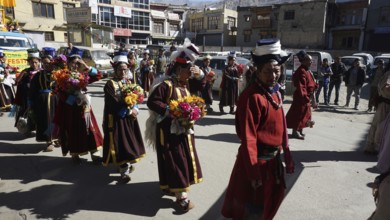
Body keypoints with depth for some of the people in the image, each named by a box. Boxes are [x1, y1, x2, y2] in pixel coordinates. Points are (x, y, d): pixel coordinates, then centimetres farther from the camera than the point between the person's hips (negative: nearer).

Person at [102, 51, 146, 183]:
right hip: (116, 119, -6)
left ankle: (128, 164, 32)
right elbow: (114, 103, -18)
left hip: (129, 118, 6)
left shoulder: (129, 82, 9)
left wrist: (134, 109, -16)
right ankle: (124, 171, 7)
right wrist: (129, 111, -19)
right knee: (120, 143, -2)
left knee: (130, 141, 14)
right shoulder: (110, 84, -9)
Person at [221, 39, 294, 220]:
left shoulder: (275, 93, 6)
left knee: (271, 201, 27)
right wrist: (254, 173, -22)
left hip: (273, 160, 9)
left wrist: (287, 155, 15)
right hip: (257, 161, -9)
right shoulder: (251, 97, -24)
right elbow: (248, 139, -24)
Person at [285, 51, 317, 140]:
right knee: (299, 114, -1)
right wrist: (305, 98, -27)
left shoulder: (307, 71, 12)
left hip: (306, 96, 10)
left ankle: (300, 130, 27)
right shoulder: (301, 72, -20)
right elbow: (301, 87, -25)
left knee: (304, 114, 16)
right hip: (301, 97, -10)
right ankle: (295, 131, 9)